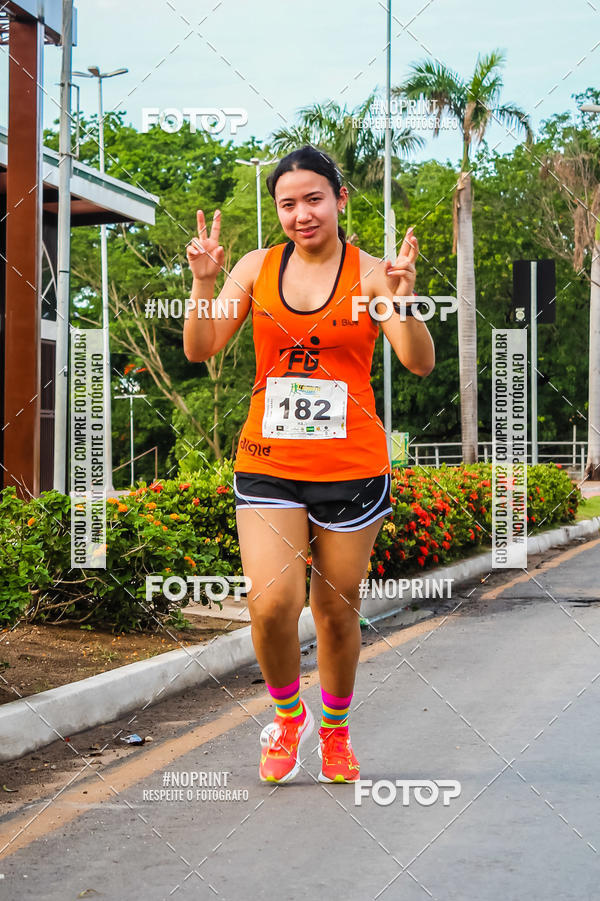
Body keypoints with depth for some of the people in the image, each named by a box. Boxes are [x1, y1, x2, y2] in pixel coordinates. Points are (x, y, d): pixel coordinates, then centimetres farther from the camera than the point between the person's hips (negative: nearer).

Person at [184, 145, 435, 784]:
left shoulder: (370, 272, -2)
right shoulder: (257, 267, 5)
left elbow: (420, 363, -11)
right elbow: (200, 350, 2)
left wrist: (399, 304, -29)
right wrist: (204, 282, -14)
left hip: (352, 468, -1)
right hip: (268, 465, 1)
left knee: (337, 609, 9)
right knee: (271, 605, -14)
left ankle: (335, 731, 34)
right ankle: (286, 714, 16)